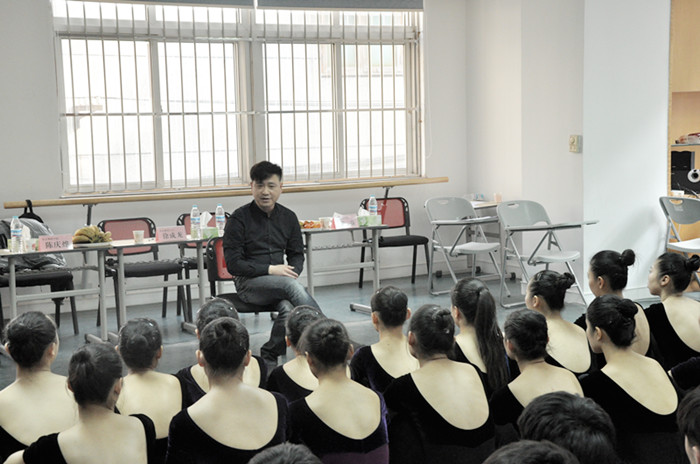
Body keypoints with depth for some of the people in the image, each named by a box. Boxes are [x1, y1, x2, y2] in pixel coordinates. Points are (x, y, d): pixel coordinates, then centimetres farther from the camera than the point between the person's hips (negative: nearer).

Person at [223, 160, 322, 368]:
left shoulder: (288, 217, 9)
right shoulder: (239, 218, -5)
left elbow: (297, 255, 16)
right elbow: (233, 263, -9)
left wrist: (291, 272, -8)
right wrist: (269, 269, -17)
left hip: (281, 280, 4)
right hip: (248, 283, -4)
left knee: (288, 308, -32)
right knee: (292, 286, -33)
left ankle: (269, 356, -11)